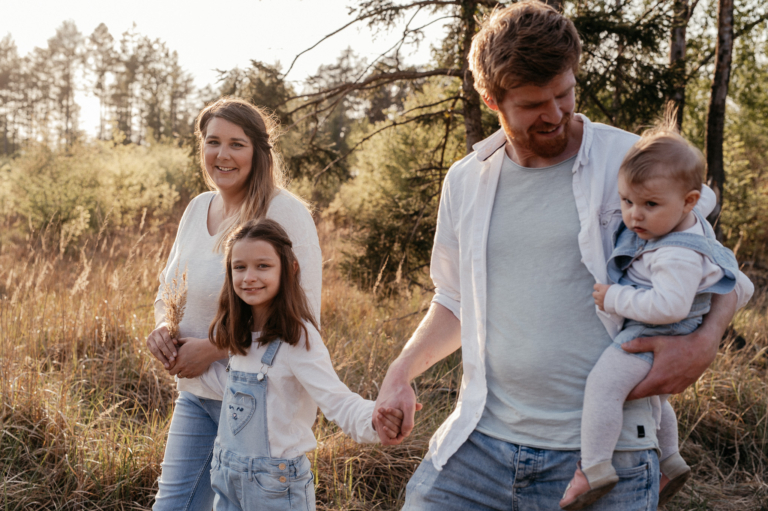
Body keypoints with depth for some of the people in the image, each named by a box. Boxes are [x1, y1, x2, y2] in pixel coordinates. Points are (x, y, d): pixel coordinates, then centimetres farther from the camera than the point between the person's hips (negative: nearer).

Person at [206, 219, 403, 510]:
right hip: (226, 476, 7)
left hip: (274, 485, -7)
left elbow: (337, 400, -27)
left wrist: (374, 420, -46)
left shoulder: (297, 337, -17)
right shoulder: (241, 334, 4)